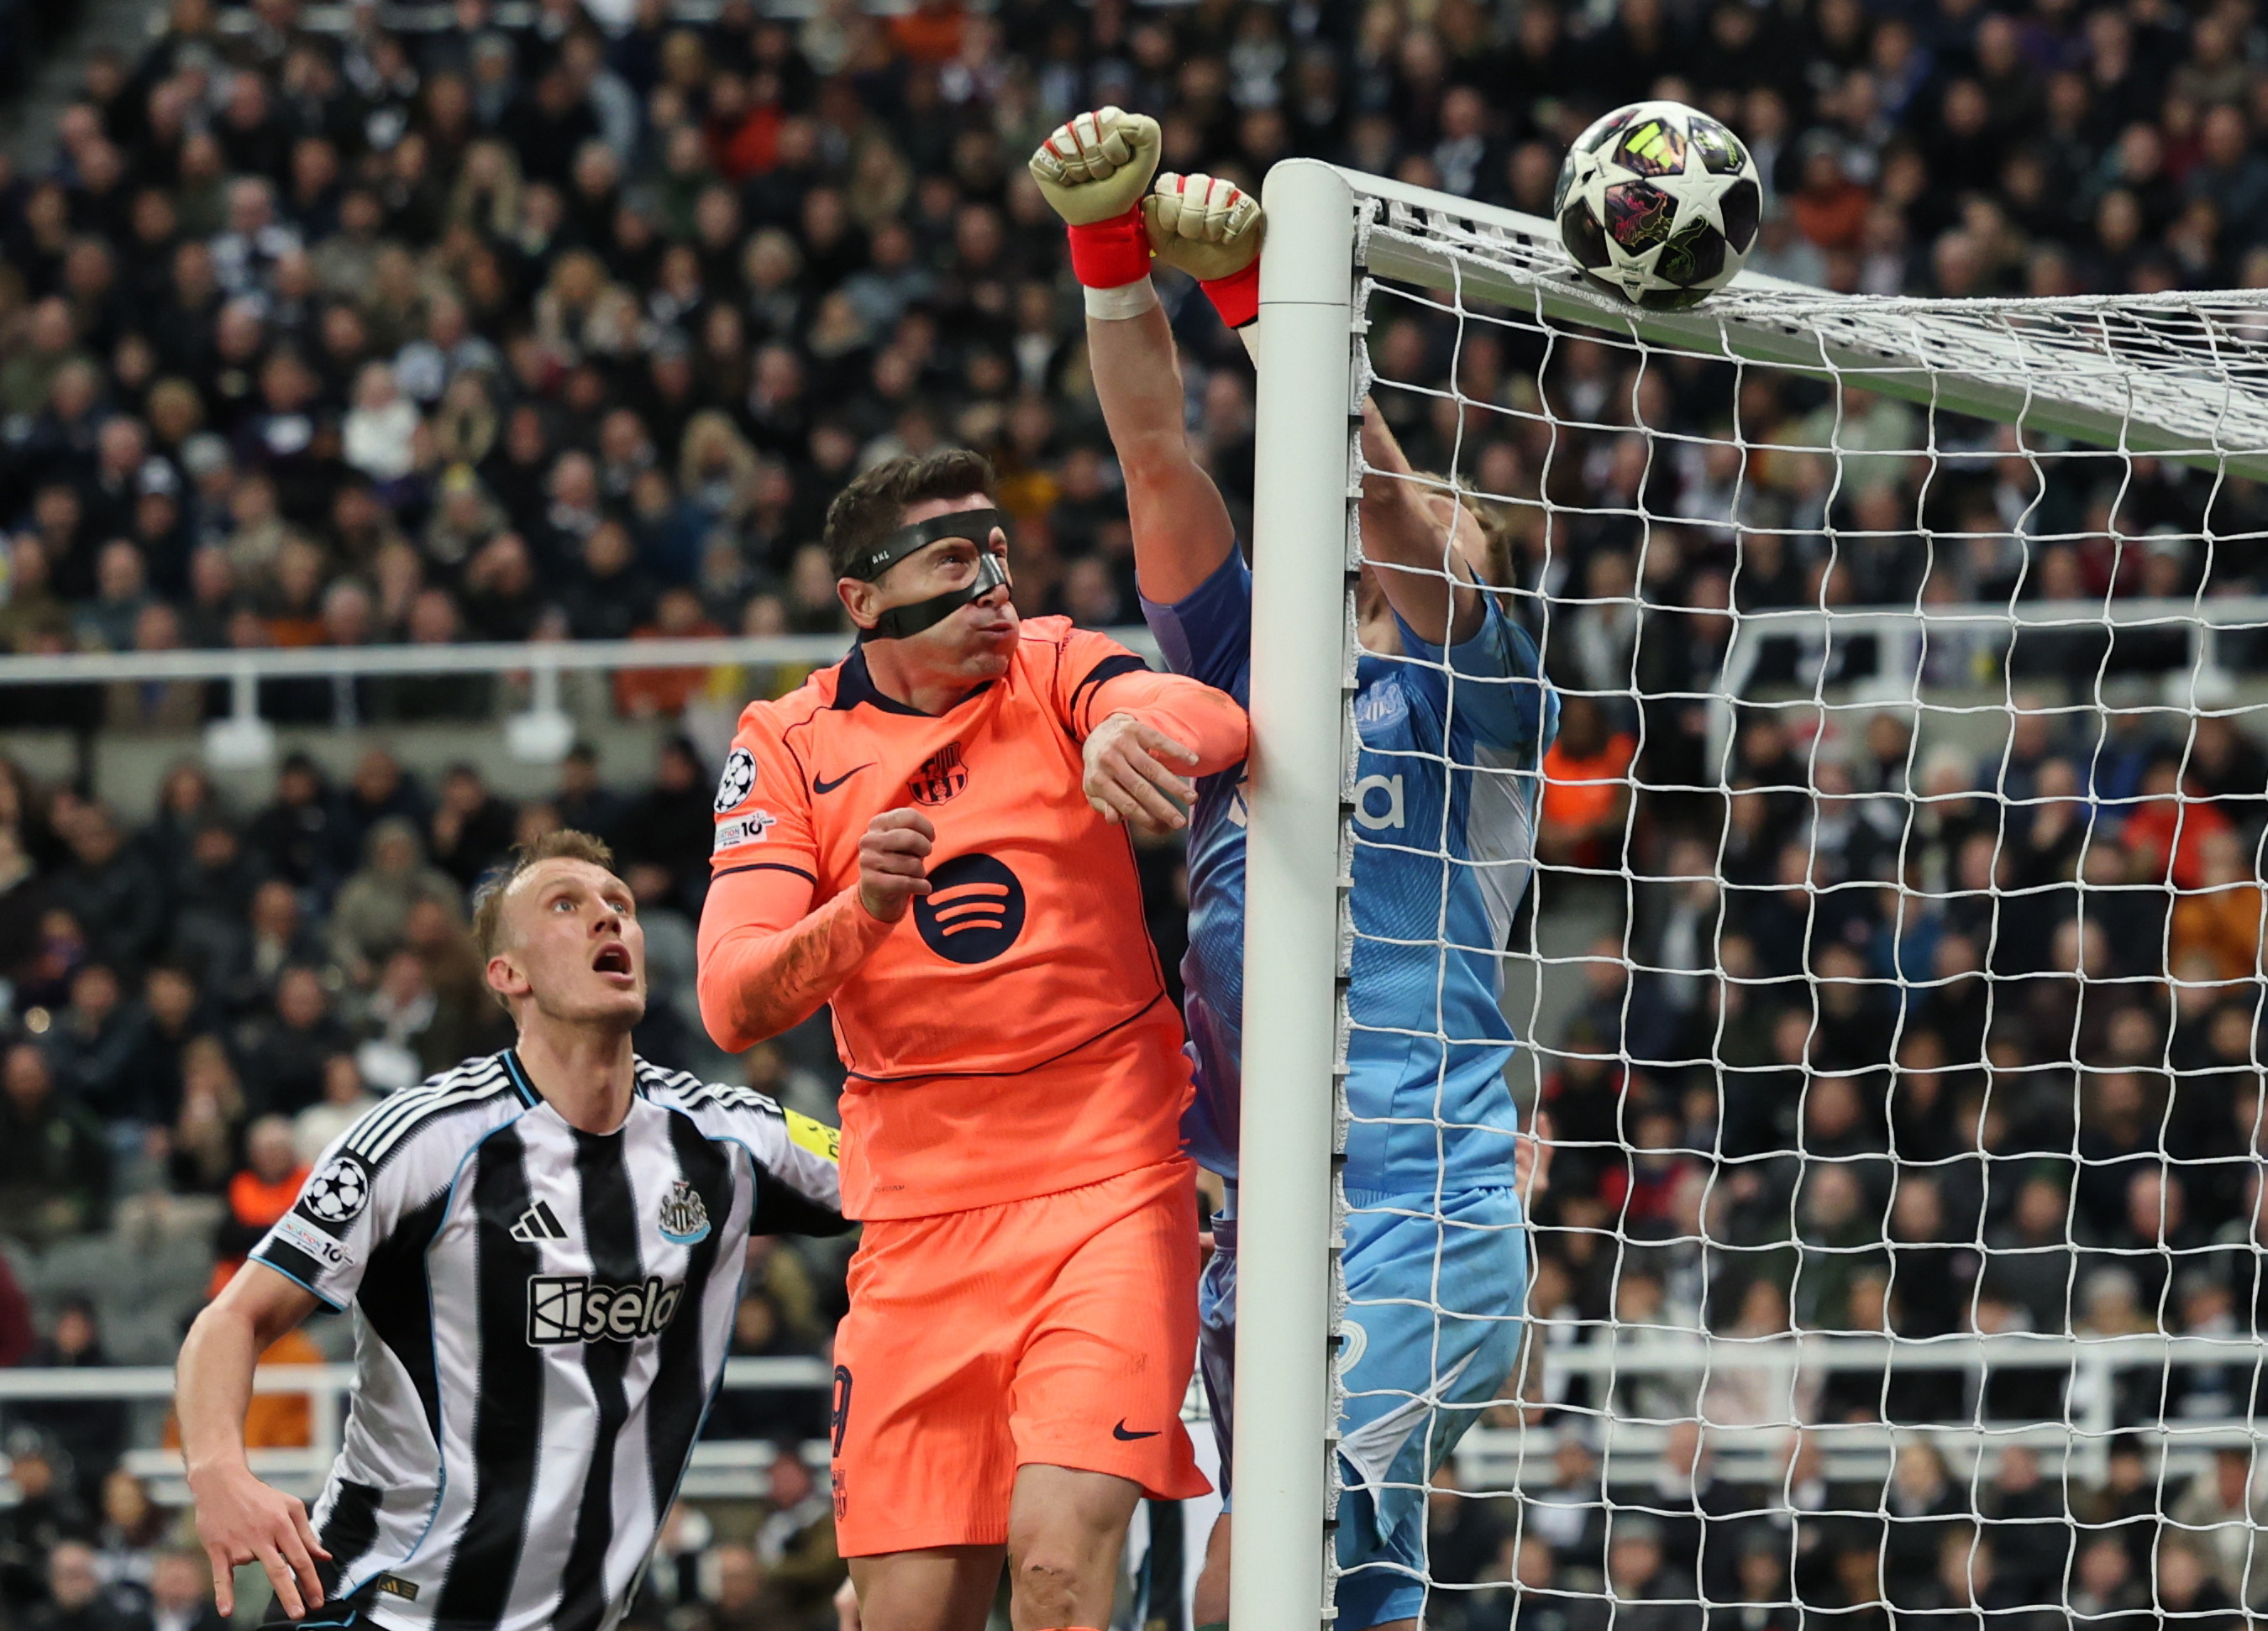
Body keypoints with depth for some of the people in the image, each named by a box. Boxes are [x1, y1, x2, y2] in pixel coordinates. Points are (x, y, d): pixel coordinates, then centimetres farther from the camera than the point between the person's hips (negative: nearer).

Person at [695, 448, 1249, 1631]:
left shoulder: (1053, 672, 1)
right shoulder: (789, 746, 3)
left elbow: (1215, 723, -21)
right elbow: (732, 1008, -6)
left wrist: (1139, 730, -45)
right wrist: (859, 915, -26)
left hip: (1109, 1187, -2)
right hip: (918, 1216, 2)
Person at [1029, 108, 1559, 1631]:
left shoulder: (1468, 691, 4)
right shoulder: (1243, 675, 17)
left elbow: (1378, 490, -12)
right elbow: (1159, 459, 6)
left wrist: (1257, 293, -21)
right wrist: (1114, 251, -6)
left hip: (1426, 1209, -6)